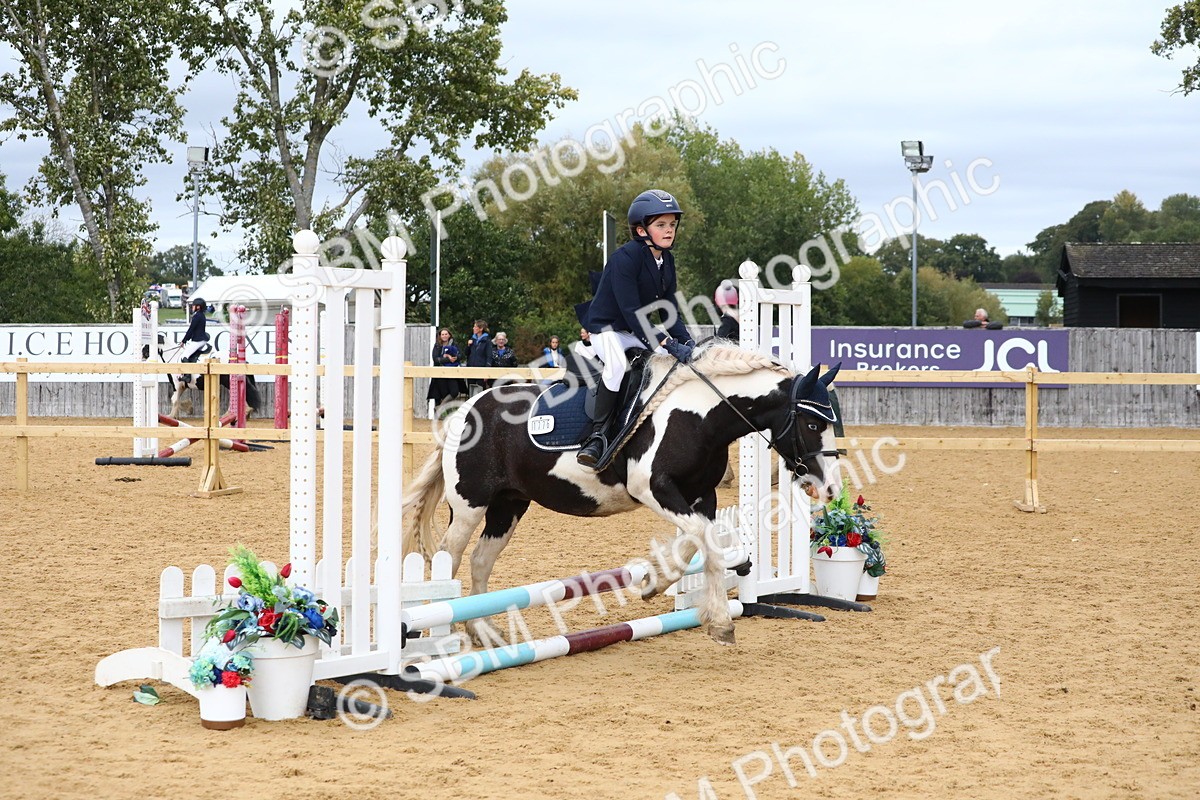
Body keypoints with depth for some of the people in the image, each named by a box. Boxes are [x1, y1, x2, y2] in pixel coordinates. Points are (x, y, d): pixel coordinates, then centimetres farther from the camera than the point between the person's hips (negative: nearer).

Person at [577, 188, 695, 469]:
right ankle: (597, 436, -29)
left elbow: (669, 309, 5)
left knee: (680, 359, -3)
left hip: (640, 332, 8)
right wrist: (665, 343, -34)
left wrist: (685, 342, -12)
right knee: (618, 364, -36)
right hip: (607, 327, -8)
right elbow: (631, 311, -29)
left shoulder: (667, 260, 3)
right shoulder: (625, 257, -23)